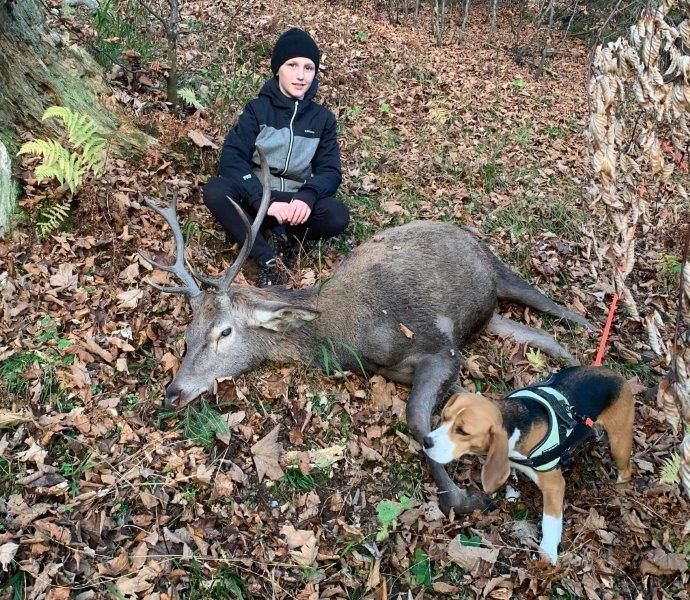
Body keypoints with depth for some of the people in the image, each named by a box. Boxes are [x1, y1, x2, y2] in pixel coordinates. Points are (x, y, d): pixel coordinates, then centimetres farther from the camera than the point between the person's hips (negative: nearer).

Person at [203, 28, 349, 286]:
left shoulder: (323, 118, 5)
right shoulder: (257, 109, -2)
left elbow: (330, 170, -3)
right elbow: (231, 159, -14)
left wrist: (307, 196, -27)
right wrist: (263, 200, -31)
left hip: (296, 202, 1)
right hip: (254, 198, -1)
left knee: (338, 216, -30)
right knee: (215, 191, -33)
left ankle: (269, 233, -12)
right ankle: (267, 257, -26)